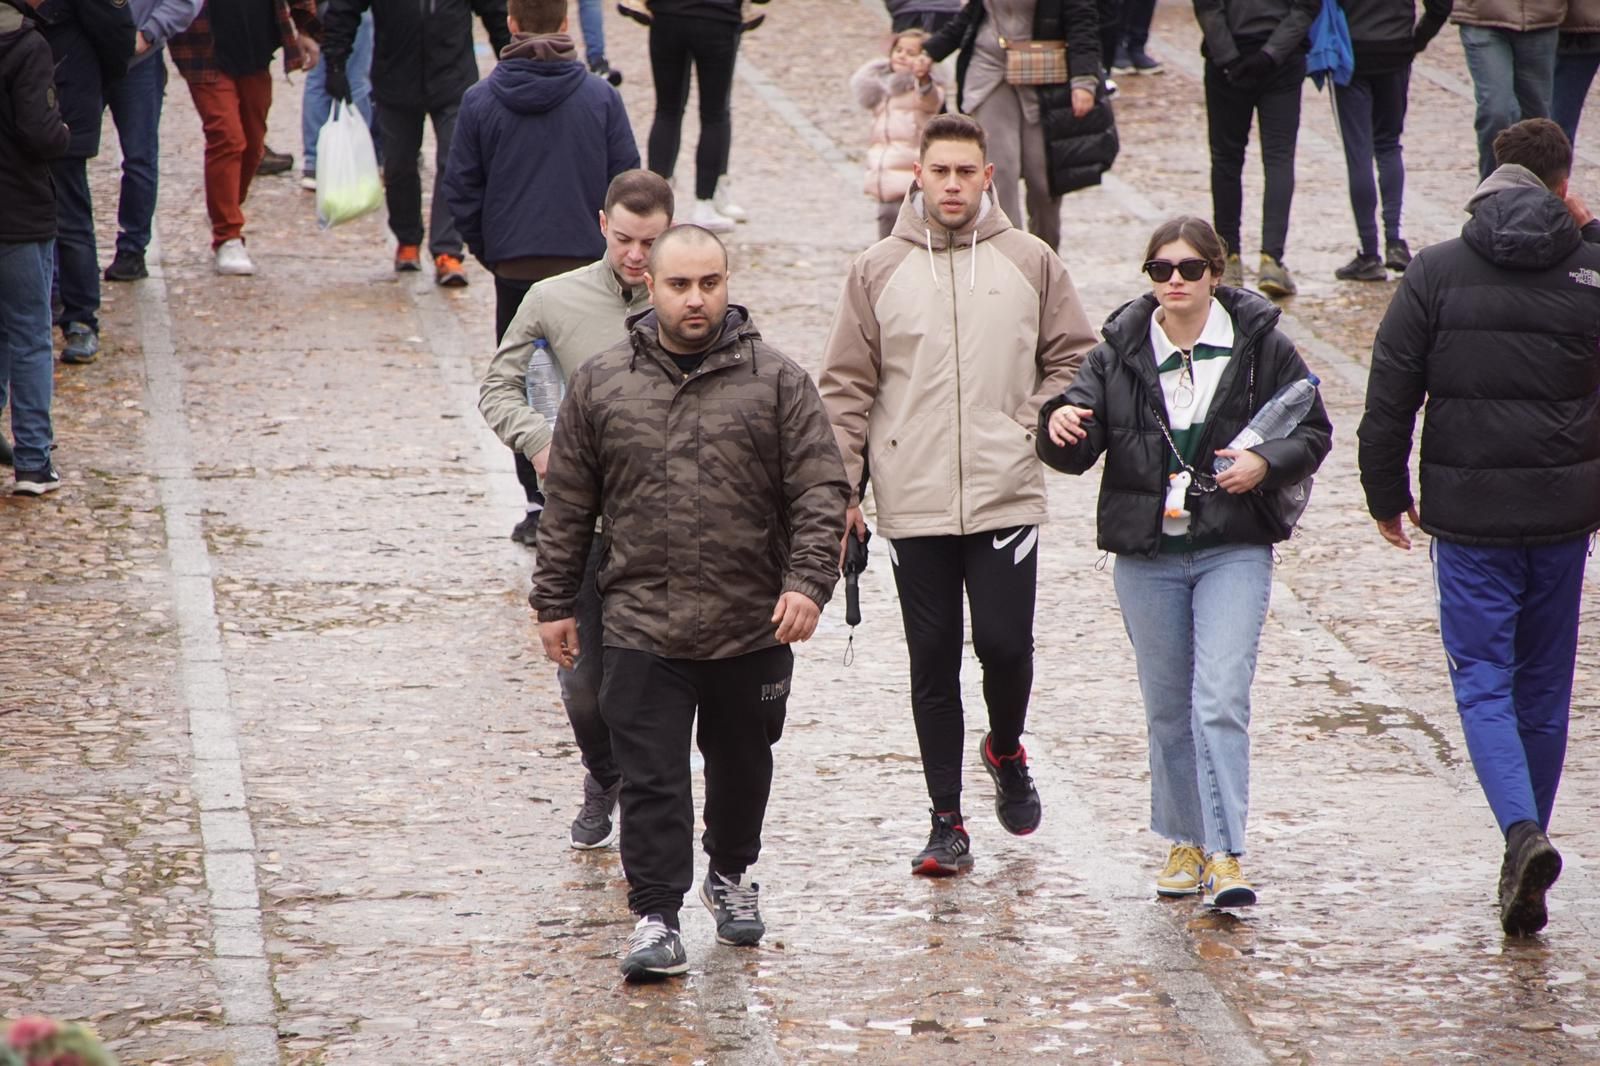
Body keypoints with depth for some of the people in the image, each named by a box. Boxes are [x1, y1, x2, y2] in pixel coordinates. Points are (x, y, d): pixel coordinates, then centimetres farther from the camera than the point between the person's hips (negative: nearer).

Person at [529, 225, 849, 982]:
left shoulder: (777, 382, -1)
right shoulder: (600, 385, 3)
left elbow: (820, 492, -3)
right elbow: (568, 505, 9)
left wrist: (808, 581, -15)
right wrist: (555, 603, 8)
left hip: (751, 627, 1)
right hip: (641, 630, -1)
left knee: (741, 767, 17)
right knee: (651, 779, -6)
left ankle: (730, 875, 38)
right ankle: (656, 916, -3)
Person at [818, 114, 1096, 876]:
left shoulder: (1030, 263, 4)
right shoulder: (877, 271, 4)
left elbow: (1074, 358, 11)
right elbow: (846, 389, 5)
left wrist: (1035, 424, -5)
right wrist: (840, 491, 0)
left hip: (1007, 498, 0)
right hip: (912, 505, 1)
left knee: (1005, 643, -6)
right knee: (933, 664, 4)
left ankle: (1006, 750, 26)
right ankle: (946, 821, 12)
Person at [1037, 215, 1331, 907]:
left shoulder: (1261, 346, -2)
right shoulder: (1118, 355, 2)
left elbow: (1312, 431, 4)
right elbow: (1077, 452, -3)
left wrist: (1266, 464, -16)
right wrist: (1061, 427, -26)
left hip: (1234, 550, -3)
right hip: (1147, 556, 3)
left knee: (1221, 701, -14)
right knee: (1167, 710, 12)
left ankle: (1225, 854, -14)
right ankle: (1185, 842, 27)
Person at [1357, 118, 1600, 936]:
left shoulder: (1435, 275, -3)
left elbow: (1389, 396, -2)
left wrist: (1387, 495, 8)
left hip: (1468, 512, -1)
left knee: (1482, 680, 1)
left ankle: (1522, 832, -22)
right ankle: (1525, 854, 20)